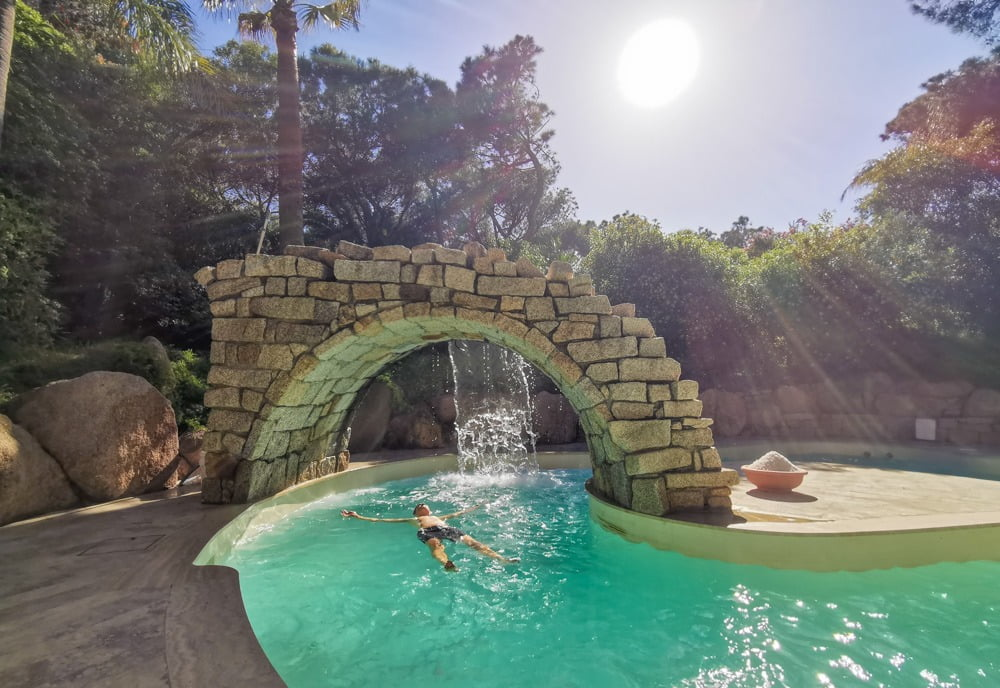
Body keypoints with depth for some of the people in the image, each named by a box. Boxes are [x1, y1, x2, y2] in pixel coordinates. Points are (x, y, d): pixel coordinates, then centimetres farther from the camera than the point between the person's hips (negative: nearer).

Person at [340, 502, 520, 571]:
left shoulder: (439, 517, 44)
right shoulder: (413, 520, 37)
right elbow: (384, 520, 32)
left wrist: (476, 507, 57)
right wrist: (360, 517, 28)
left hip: (446, 529, 2)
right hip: (427, 532, -2)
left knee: (471, 541, -26)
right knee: (435, 545, -39)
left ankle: (501, 559, -47)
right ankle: (448, 565, -68)